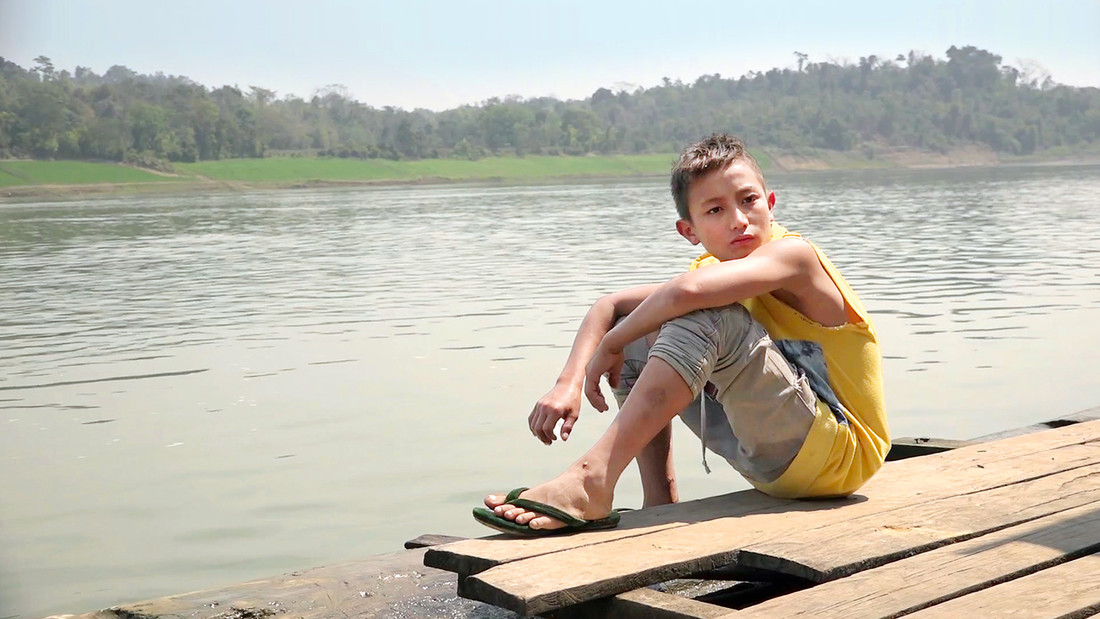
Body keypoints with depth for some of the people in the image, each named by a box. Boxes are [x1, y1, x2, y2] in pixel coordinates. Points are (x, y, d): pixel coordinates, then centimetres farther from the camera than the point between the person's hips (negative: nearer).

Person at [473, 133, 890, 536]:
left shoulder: (792, 253, -16)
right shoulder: (714, 270, 7)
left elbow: (686, 291, -34)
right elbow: (609, 306, 3)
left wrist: (609, 347, -19)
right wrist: (569, 383, -14)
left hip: (843, 455, -8)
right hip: (775, 463, 8)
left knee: (708, 314, -28)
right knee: (642, 335, 10)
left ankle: (592, 481, -35)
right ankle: (661, 504, -2)